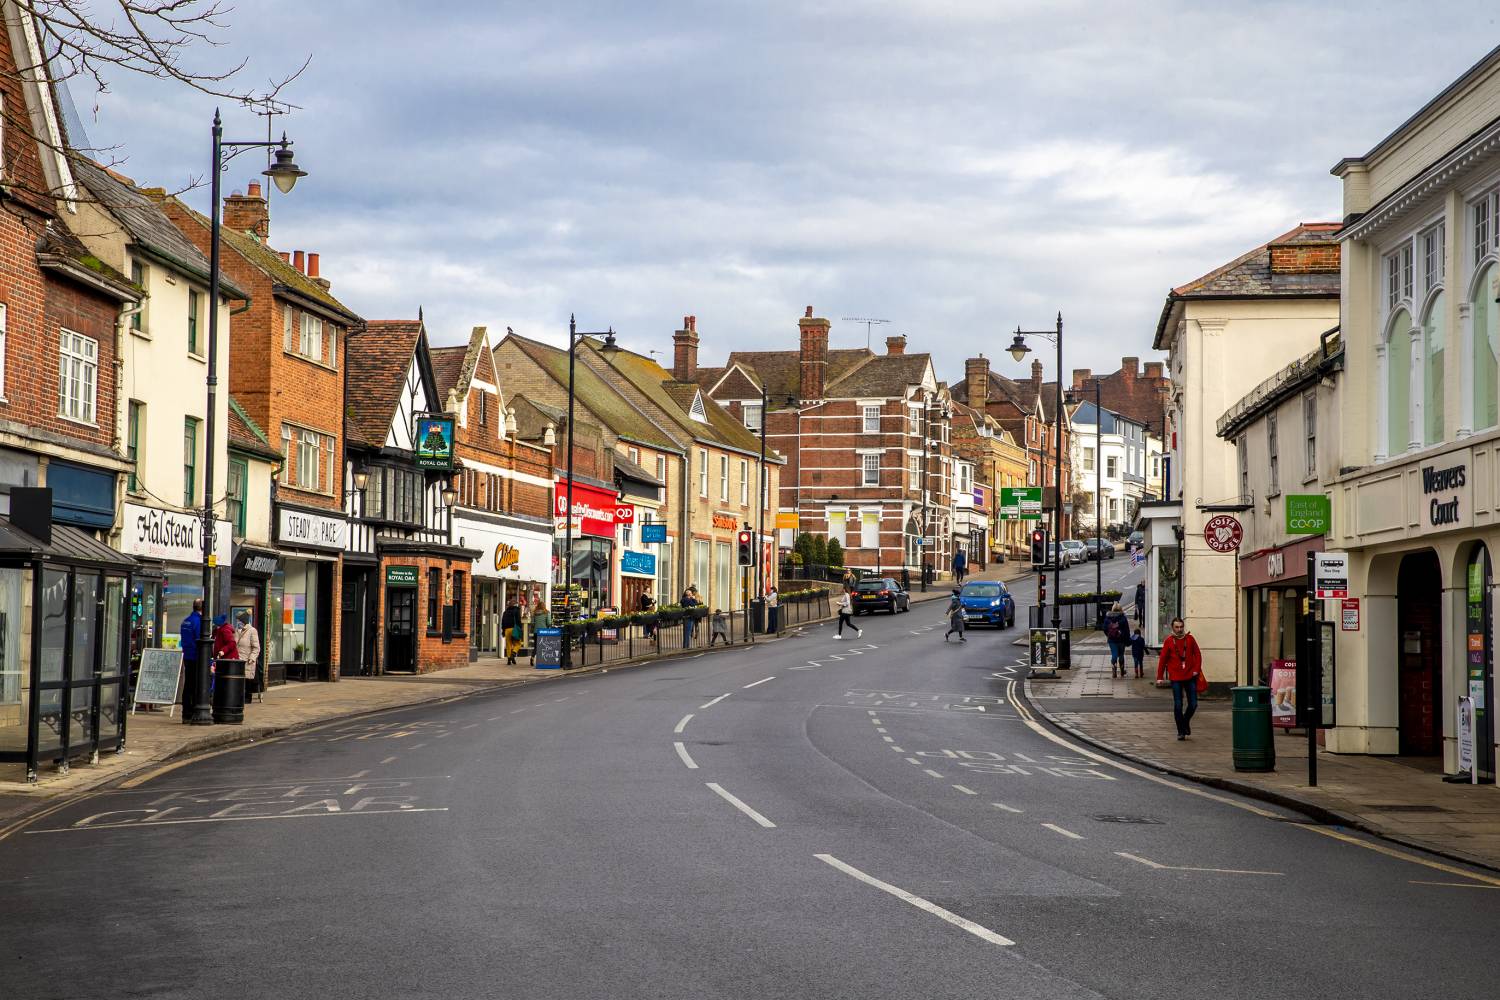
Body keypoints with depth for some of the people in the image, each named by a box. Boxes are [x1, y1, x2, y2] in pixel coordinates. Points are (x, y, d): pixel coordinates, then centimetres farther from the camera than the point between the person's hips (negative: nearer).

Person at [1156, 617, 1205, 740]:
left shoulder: (1190, 639, 2)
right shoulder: (1169, 641, -1)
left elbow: (1197, 654, 7)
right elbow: (1162, 659, 1)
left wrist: (1196, 670, -4)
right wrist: (1160, 678, 0)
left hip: (1190, 676, 2)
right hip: (1176, 678, -1)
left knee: (1193, 704, 3)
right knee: (1178, 705, -1)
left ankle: (1185, 722, 31)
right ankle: (1181, 731, 9)